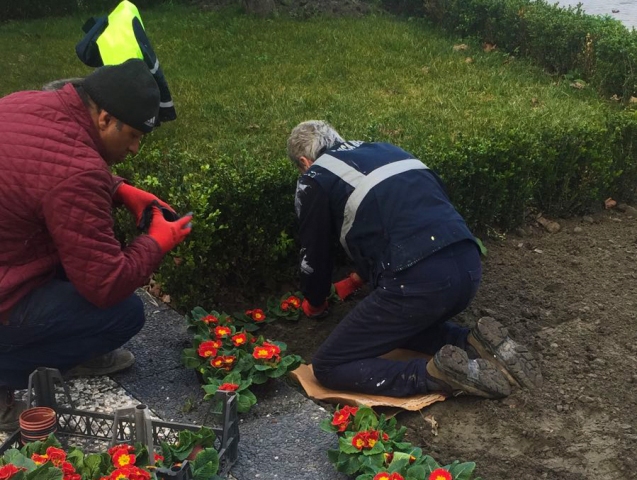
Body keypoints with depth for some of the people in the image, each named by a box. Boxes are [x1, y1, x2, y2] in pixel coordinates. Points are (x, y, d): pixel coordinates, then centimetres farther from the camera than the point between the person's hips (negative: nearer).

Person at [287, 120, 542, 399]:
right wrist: (357, 279, 47)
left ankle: (443, 374, -7)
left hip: (420, 281, -8)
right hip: (468, 267, 8)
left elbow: (314, 255, 17)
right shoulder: (383, 151, 28)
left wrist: (314, 303, 38)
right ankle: (475, 345, 12)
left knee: (328, 366, 6)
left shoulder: (315, 180, 8)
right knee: (397, 325, 35)